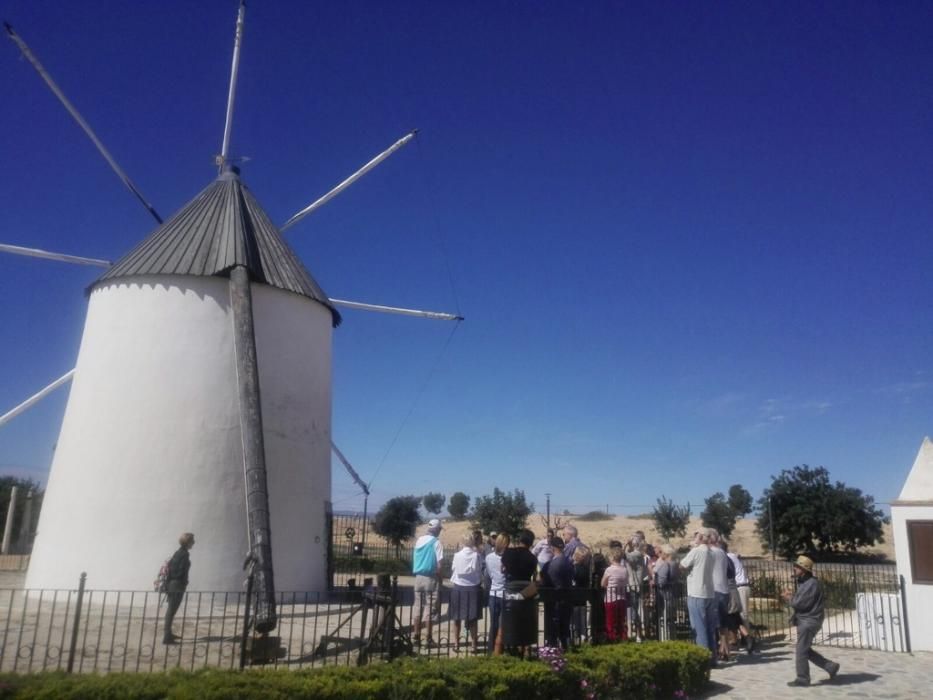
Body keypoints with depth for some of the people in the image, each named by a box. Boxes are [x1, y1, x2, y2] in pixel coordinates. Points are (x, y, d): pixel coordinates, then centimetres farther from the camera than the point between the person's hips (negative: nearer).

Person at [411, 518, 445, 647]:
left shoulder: (419, 540, 9)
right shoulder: (436, 542, -10)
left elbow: (414, 559, 11)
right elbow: (439, 564, -13)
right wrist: (440, 579, -4)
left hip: (418, 577, 6)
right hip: (431, 578, -6)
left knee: (418, 607, 11)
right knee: (429, 608, 0)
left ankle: (416, 637, 14)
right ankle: (428, 639, 3)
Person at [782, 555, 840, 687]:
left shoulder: (811, 584, -18)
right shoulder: (803, 582, 14)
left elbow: (800, 603, -22)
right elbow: (799, 601, 16)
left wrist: (790, 598, -5)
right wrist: (792, 596, -2)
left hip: (809, 621, -10)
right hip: (804, 621, 10)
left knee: (801, 651, -2)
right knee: (806, 651, 15)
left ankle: (802, 679, 8)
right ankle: (831, 667, 22)